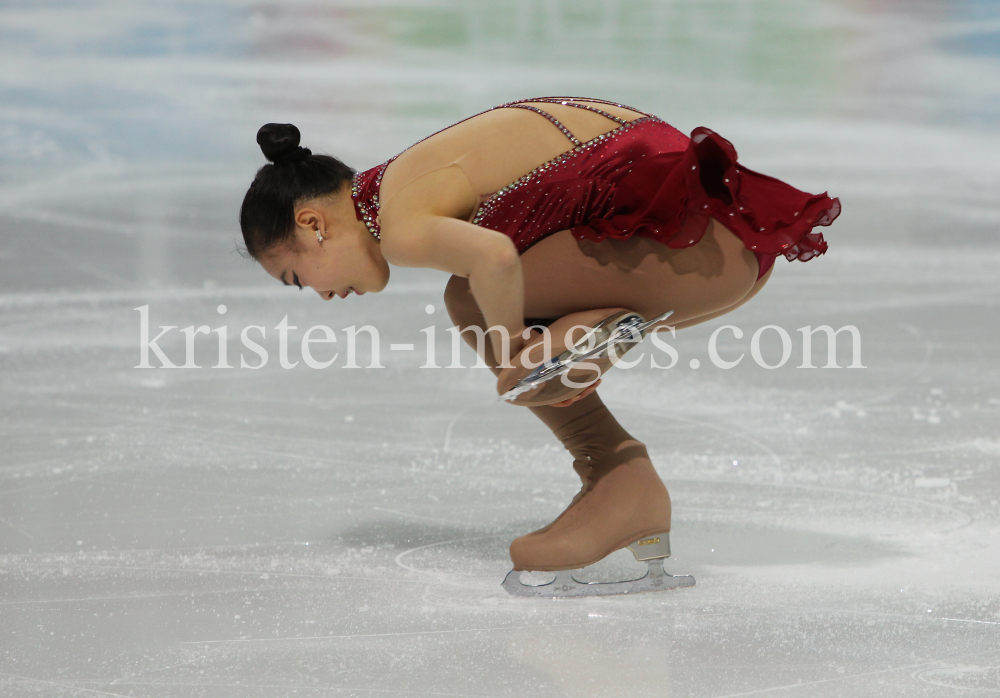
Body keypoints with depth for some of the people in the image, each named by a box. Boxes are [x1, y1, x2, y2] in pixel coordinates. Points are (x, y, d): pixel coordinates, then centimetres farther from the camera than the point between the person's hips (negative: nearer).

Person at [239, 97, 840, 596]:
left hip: (693, 237, -10)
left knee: (472, 300, -6)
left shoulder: (400, 224, -12)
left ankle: (624, 485, 1)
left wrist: (510, 353, -13)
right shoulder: (419, 177, 18)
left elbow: (494, 258, -30)